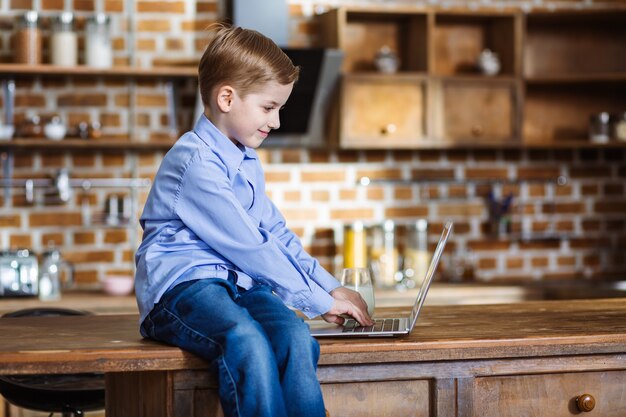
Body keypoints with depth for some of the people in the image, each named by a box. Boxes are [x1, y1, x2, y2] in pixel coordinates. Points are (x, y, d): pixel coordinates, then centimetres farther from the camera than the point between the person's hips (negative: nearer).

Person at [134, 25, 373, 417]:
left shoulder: (248, 163, 20)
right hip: (182, 284, -7)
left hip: (238, 282, 8)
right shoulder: (196, 162, -12)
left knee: (296, 337, -27)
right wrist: (319, 301, -8)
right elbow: (248, 247, -13)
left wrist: (332, 288, 17)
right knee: (246, 341, -40)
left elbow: (277, 234, 28)